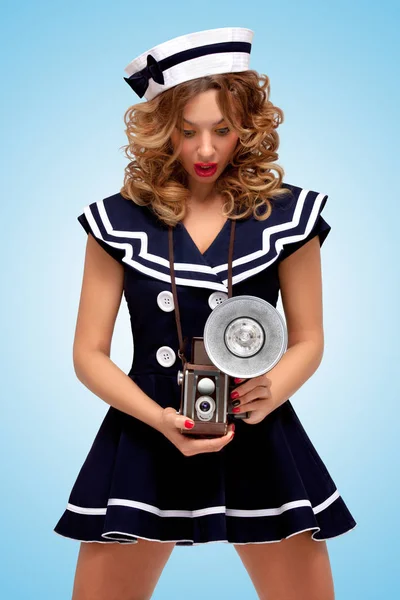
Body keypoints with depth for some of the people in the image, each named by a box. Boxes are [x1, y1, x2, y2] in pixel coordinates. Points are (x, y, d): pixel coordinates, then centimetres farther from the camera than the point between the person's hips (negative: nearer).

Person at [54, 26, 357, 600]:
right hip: (143, 444, 0)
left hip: (260, 444, 0)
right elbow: (89, 352, 0)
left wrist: (271, 392, -16)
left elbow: (307, 339, 5)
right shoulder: (120, 220, -3)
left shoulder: (287, 214, -3)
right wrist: (161, 419, -17)